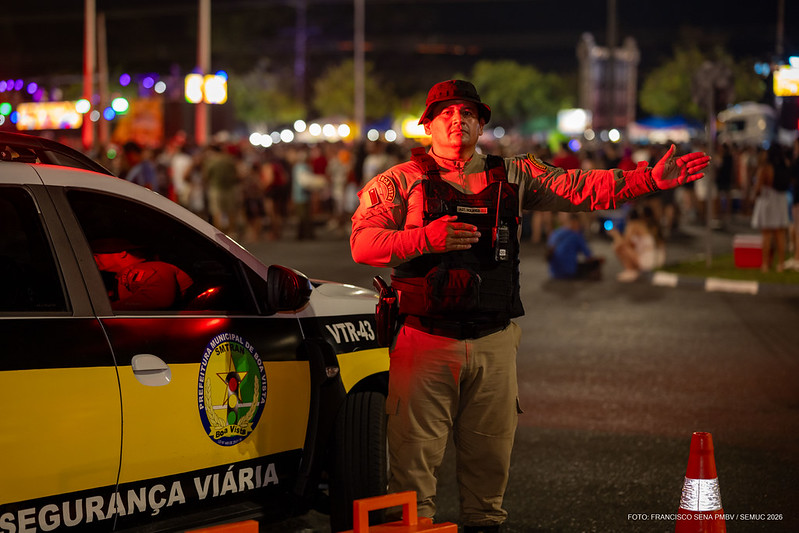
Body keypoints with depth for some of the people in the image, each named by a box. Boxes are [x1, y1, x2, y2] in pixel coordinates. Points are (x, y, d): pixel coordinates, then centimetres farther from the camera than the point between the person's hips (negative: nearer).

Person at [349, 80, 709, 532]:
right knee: (416, 451, -3)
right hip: (425, 338, -3)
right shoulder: (401, 182, 4)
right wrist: (427, 239, -20)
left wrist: (651, 178, -3)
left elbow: (582, 189, 7)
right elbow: (362, 241, -6)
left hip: (495, 342, 3)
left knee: (491, 452, 8)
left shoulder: (514, 177, 13)